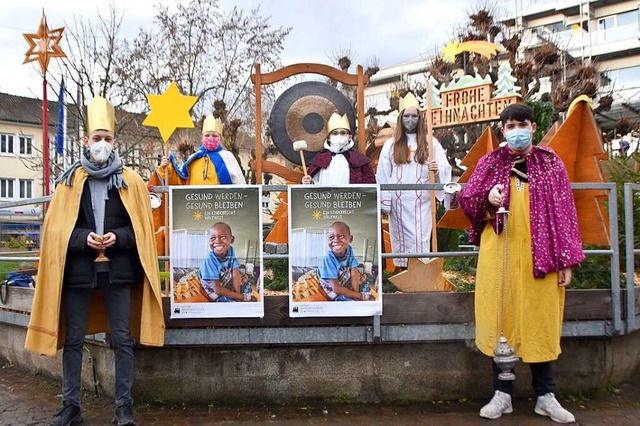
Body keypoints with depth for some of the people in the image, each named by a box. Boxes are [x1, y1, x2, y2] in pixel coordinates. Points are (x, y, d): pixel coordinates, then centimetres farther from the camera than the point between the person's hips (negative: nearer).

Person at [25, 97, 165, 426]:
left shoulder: (131, 181, 5)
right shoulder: (70, 180, 7)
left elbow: (142, 226, 4)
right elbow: (56, 226, 5)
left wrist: (118, 236, -14)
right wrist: (83, 238, -13)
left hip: (118, 269, -1)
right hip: (78, 268, 1)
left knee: (123, 340, 1)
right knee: (73, 340, 8)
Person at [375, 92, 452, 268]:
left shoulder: (431, 142, 5)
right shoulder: (390, 144, 6)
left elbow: (445, 168, 2)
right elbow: (382, 175, 4)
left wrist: (436, 169, -21)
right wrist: (384, 202, 0)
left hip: (421, 202, -1)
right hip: (399, 202, 1)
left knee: (420, 240, -3)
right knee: (401, 239, 5)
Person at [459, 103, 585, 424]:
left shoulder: (549, 162, 5)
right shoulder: (490, 162, 5)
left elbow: (564, 211, 3)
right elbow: (466, 199, 5)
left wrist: (566, 260, -3)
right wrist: (487, 199, -17)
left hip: (540, 254, 0)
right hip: (499, 253, 0)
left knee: (540, 320, 6)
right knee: (500, 317, 5)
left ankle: (545, 396, 20)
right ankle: (502, 394, 17)